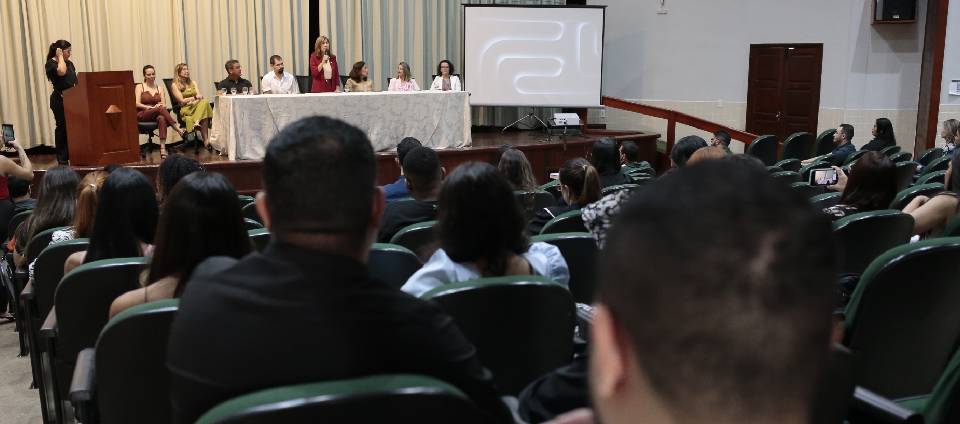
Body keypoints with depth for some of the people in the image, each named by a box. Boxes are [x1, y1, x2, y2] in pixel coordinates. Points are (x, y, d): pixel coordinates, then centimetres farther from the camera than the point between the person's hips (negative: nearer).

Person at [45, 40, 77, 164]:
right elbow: (61, 72, -25)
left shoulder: (69, 63, 16)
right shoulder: (51, 63, -5)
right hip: (60, 101, -6)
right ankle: (62, 158, 2)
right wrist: (60, 57, -11)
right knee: (62, 128, -3)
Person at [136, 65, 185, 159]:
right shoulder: (139, 87, 8)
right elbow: (137, 104, -4)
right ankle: (179, 130, -42)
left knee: (162, 118, -37)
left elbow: (164, 105, 10)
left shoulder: (159, 88, 19)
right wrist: (152, 107, -17)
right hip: (142, 116, -3)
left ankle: (163, 148, -50)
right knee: (160, 109, -34)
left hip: (157, 115, 3)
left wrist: (162, 105, -15)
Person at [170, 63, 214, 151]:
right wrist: (195, 97, 1)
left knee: (204, 102, -32)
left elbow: (200, 96, 11)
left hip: (197, 106, 4)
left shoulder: (193, 83, 24)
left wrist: (191, 101, -9)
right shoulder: (175, 85, 7)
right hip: (185, 110, -4)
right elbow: (182, 101, -3)